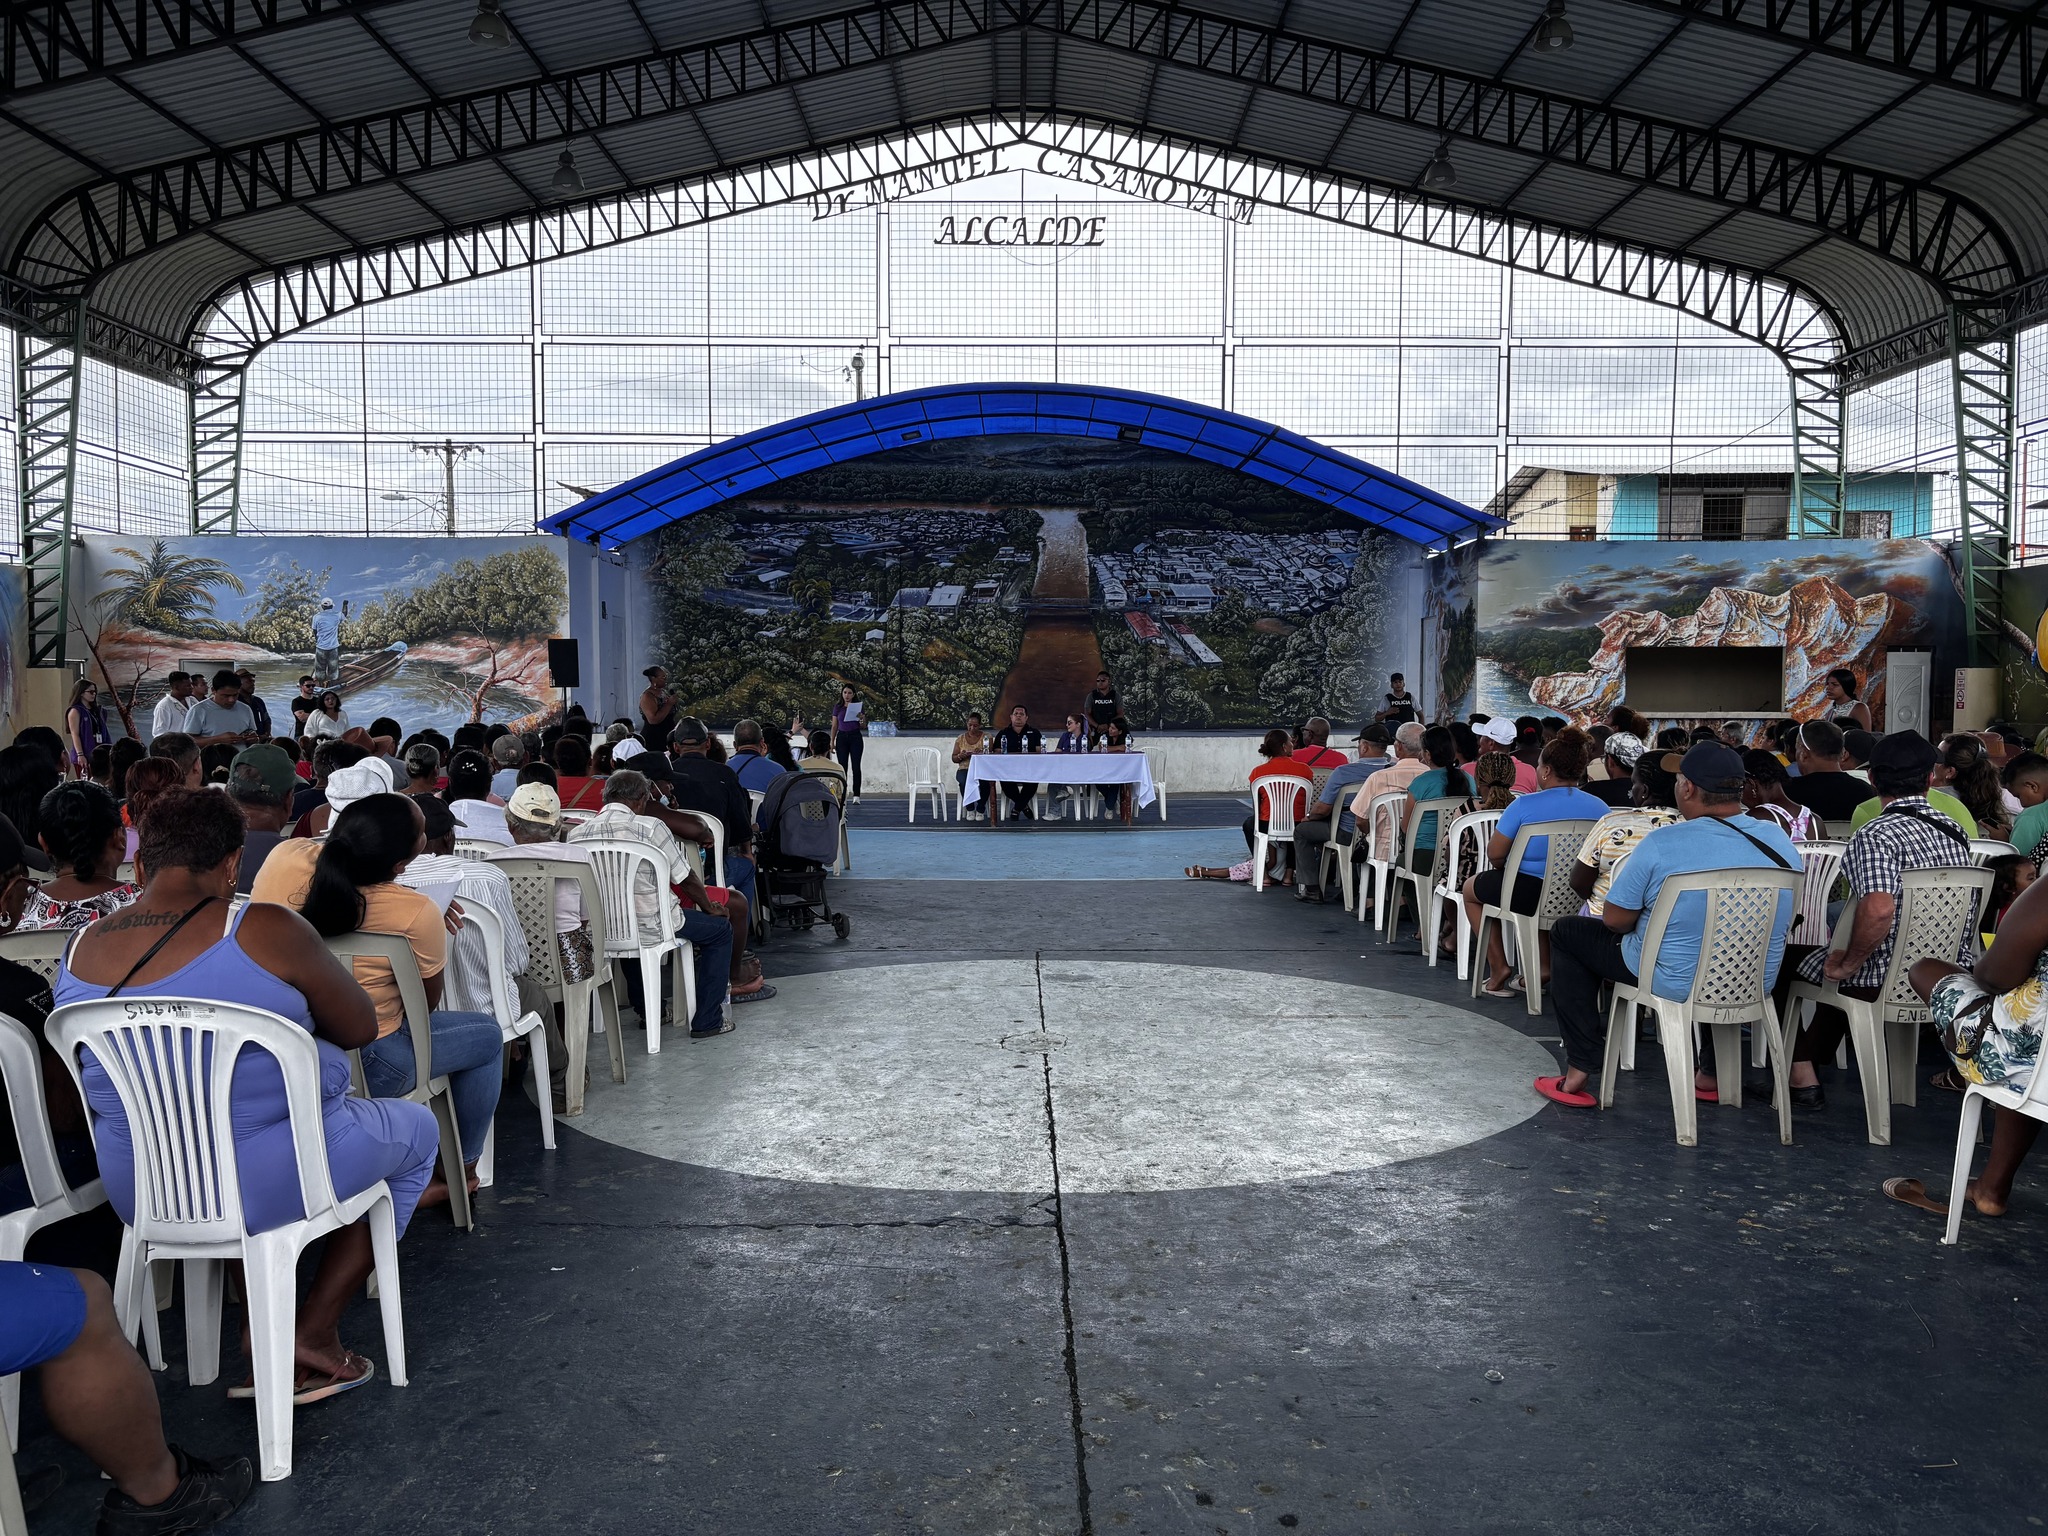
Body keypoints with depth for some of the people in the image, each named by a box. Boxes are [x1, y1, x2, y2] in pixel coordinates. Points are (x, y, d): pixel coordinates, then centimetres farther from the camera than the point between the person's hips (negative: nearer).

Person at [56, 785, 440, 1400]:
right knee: (416, 1128, 20)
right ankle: (315, 1328, 15)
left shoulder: (79, 953, -2)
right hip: (263, 1185, -6)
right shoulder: (265, 932, -21)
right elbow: (360, 1029, -9)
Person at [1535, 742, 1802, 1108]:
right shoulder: (1781, 841, -6)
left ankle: (1581, 1069, 11)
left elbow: (1615, 920, -13)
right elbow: (1784, 920, 10)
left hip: (1675, 982, -5)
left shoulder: (1661, 844, -22)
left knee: (1567, 933, 14)